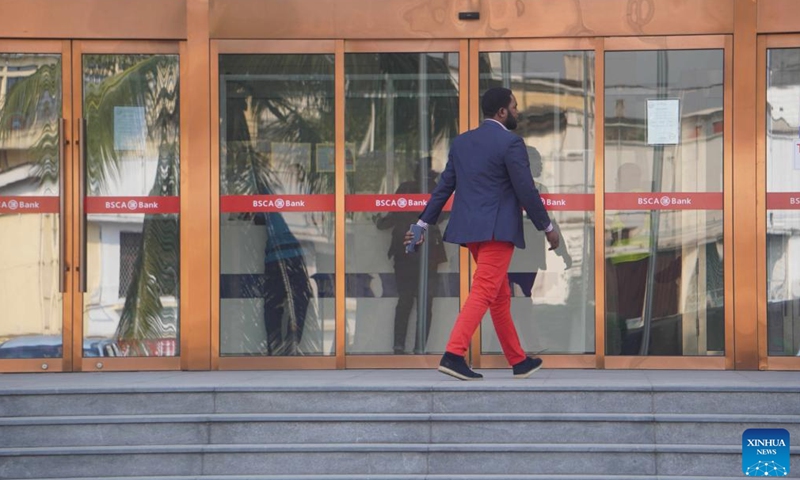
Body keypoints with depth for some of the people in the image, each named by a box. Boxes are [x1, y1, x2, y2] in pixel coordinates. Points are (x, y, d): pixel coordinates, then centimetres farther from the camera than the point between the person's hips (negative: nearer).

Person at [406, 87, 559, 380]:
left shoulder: (461, 142, 11)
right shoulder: (510, 143, -10)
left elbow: (444, 186, 12)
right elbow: (526, 191, -11)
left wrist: (423, 223, 17)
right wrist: (547, 228, -1)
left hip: (469, 229, 8)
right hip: (497, 230, -8)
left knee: (501, 296, 15)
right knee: (483, 293, -10)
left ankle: (518, 361, 23)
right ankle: (453, 355, -19)